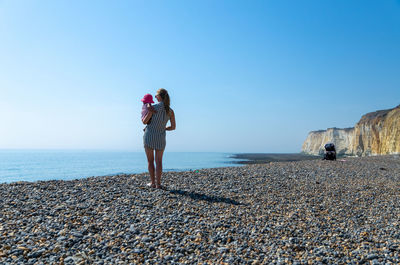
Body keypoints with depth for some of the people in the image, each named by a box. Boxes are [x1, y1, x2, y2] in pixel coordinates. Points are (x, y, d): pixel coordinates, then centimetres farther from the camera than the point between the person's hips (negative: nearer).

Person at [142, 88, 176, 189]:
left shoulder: (154, 107, -12)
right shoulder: (170, 111, 0)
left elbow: (145, 121, -8)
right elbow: (173, 127, 2)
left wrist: (143, 117, 16)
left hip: (149, 136, -3)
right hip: (161, 138, 3)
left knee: (150, 161, 9)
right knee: (159, 161, 9)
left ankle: (153, 183, 10)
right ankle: (158, 183, 2)